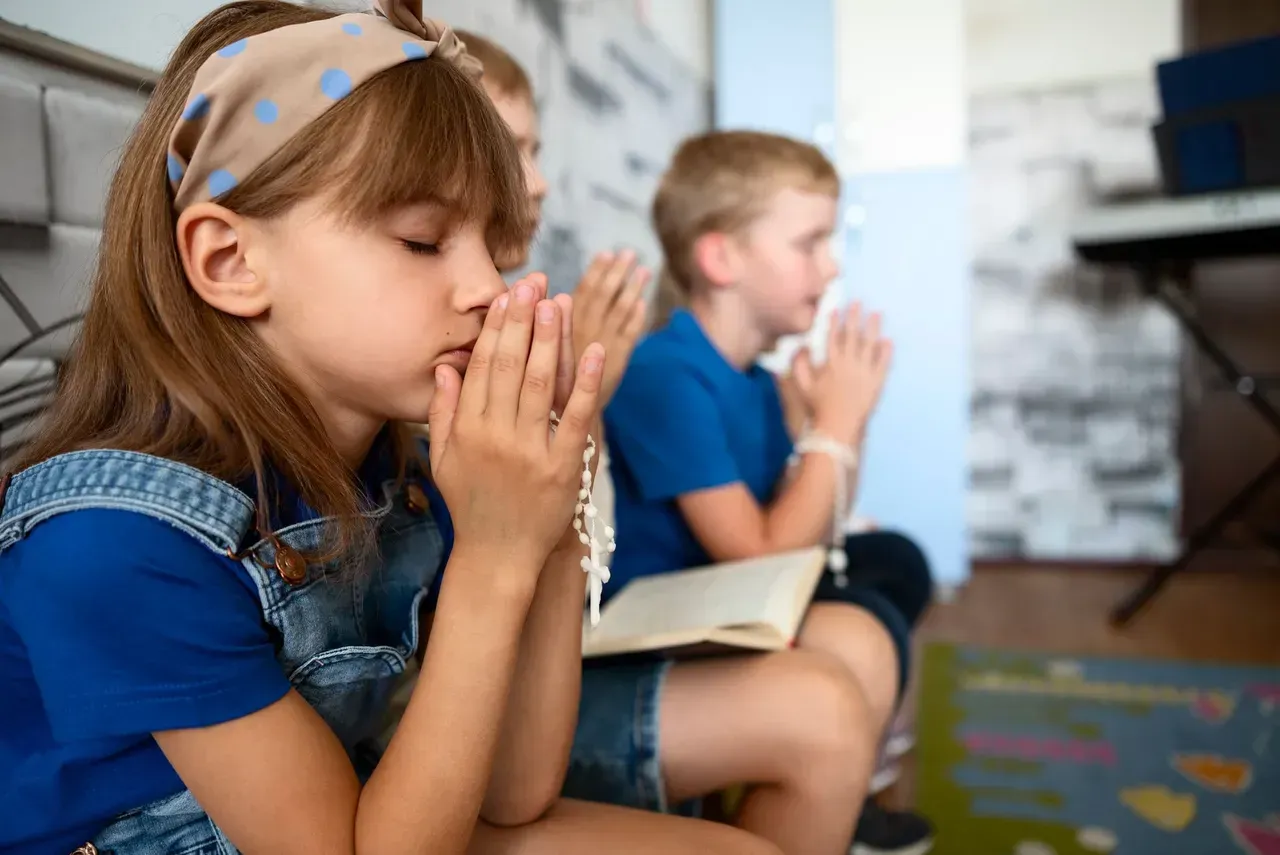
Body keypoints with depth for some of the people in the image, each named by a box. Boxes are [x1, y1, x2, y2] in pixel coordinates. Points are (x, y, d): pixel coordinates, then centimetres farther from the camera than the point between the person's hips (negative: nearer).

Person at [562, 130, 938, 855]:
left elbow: (808, 535, 15)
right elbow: (762, 558, -19)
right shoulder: (666, 373, -19)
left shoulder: (754, 380, 9)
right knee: (856, 648, -27)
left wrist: (849, 413, 3)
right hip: (635, 654, -10)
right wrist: (837, 422, -10)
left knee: (890, 559, 9)